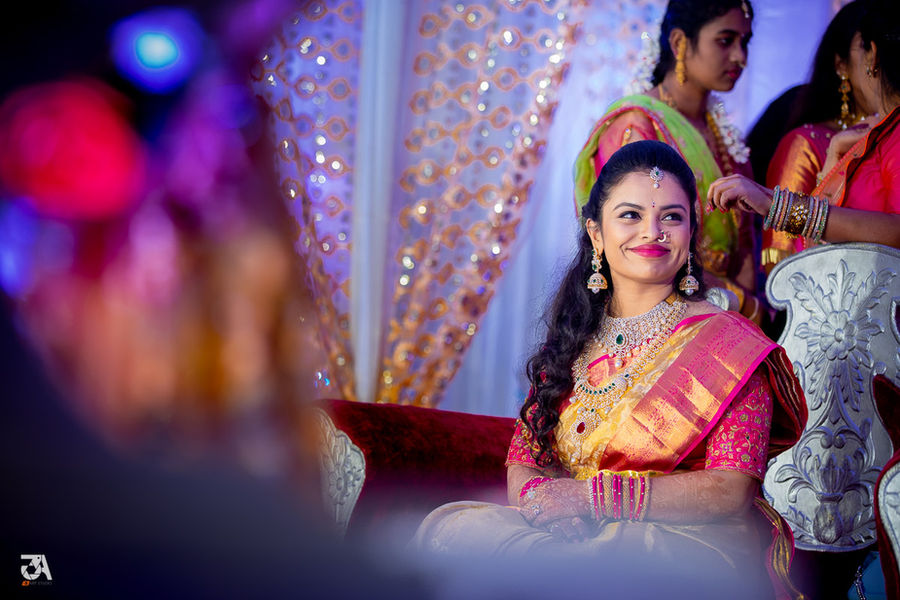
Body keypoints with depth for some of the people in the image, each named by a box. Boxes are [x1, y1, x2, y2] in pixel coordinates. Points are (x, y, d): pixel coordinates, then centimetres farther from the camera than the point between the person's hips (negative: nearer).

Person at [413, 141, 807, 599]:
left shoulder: (726, 342, -1)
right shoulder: (573, 340, 15)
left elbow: (730, 490, -11)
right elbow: (524, 458, 12)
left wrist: (591, 496, -15)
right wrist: (540, 496, -13)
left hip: (689, 548, -4)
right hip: (573, 536, 4)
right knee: (447, 525, -20)